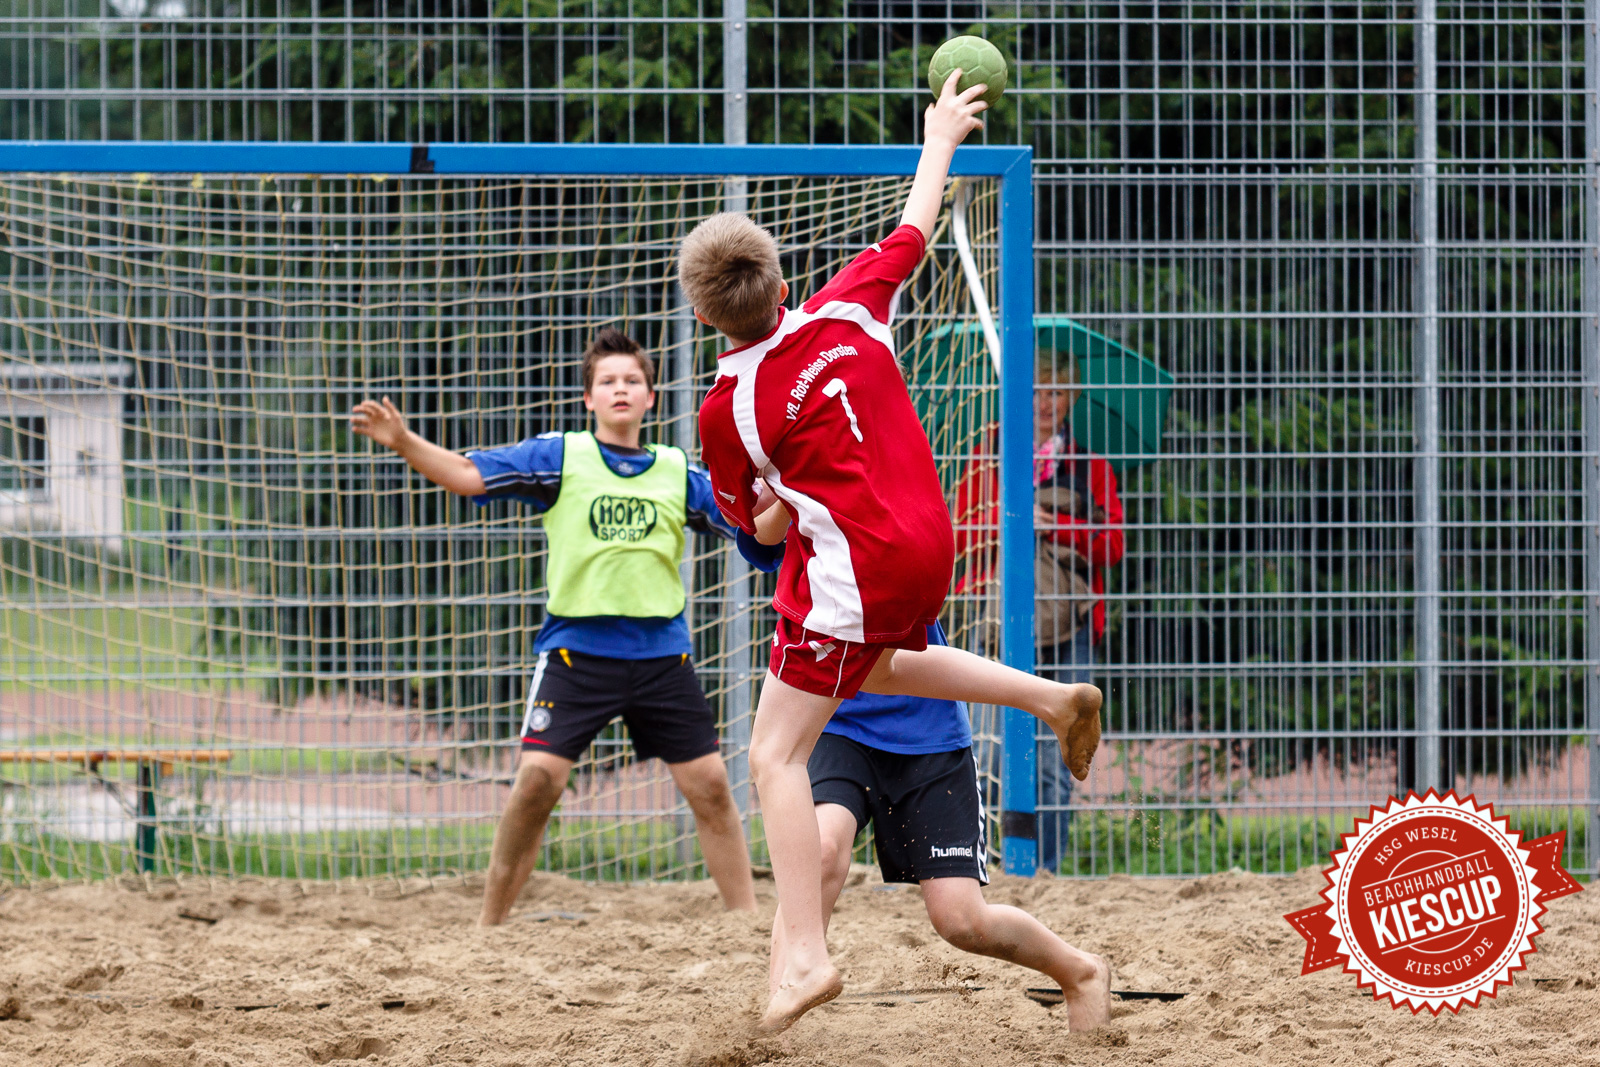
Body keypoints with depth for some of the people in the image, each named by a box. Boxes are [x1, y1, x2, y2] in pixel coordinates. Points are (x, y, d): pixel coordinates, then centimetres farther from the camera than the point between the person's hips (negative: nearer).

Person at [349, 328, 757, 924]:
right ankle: (489, 924, -2)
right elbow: (468, 475, -7)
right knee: (537, 778, -13)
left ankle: (749, 919, 12)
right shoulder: (561, 458, 3)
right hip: (577, 648, -2)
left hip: (661, 653, 2)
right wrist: (403, 442, -22)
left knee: (709, 784, 1)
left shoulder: (678, 472, 10)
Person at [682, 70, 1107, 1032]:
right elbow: (913, 231, 16)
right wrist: (942, 139, 30)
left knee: (776, 756, -3)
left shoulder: (727, 410, -11)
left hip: (853, 572, -7)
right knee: (875, 667, 39)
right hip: (929, 545, 7)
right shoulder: (848, 311, -1)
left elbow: (761, 525, 1)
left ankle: (807, 956, -15)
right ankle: (1057, 699, 32)